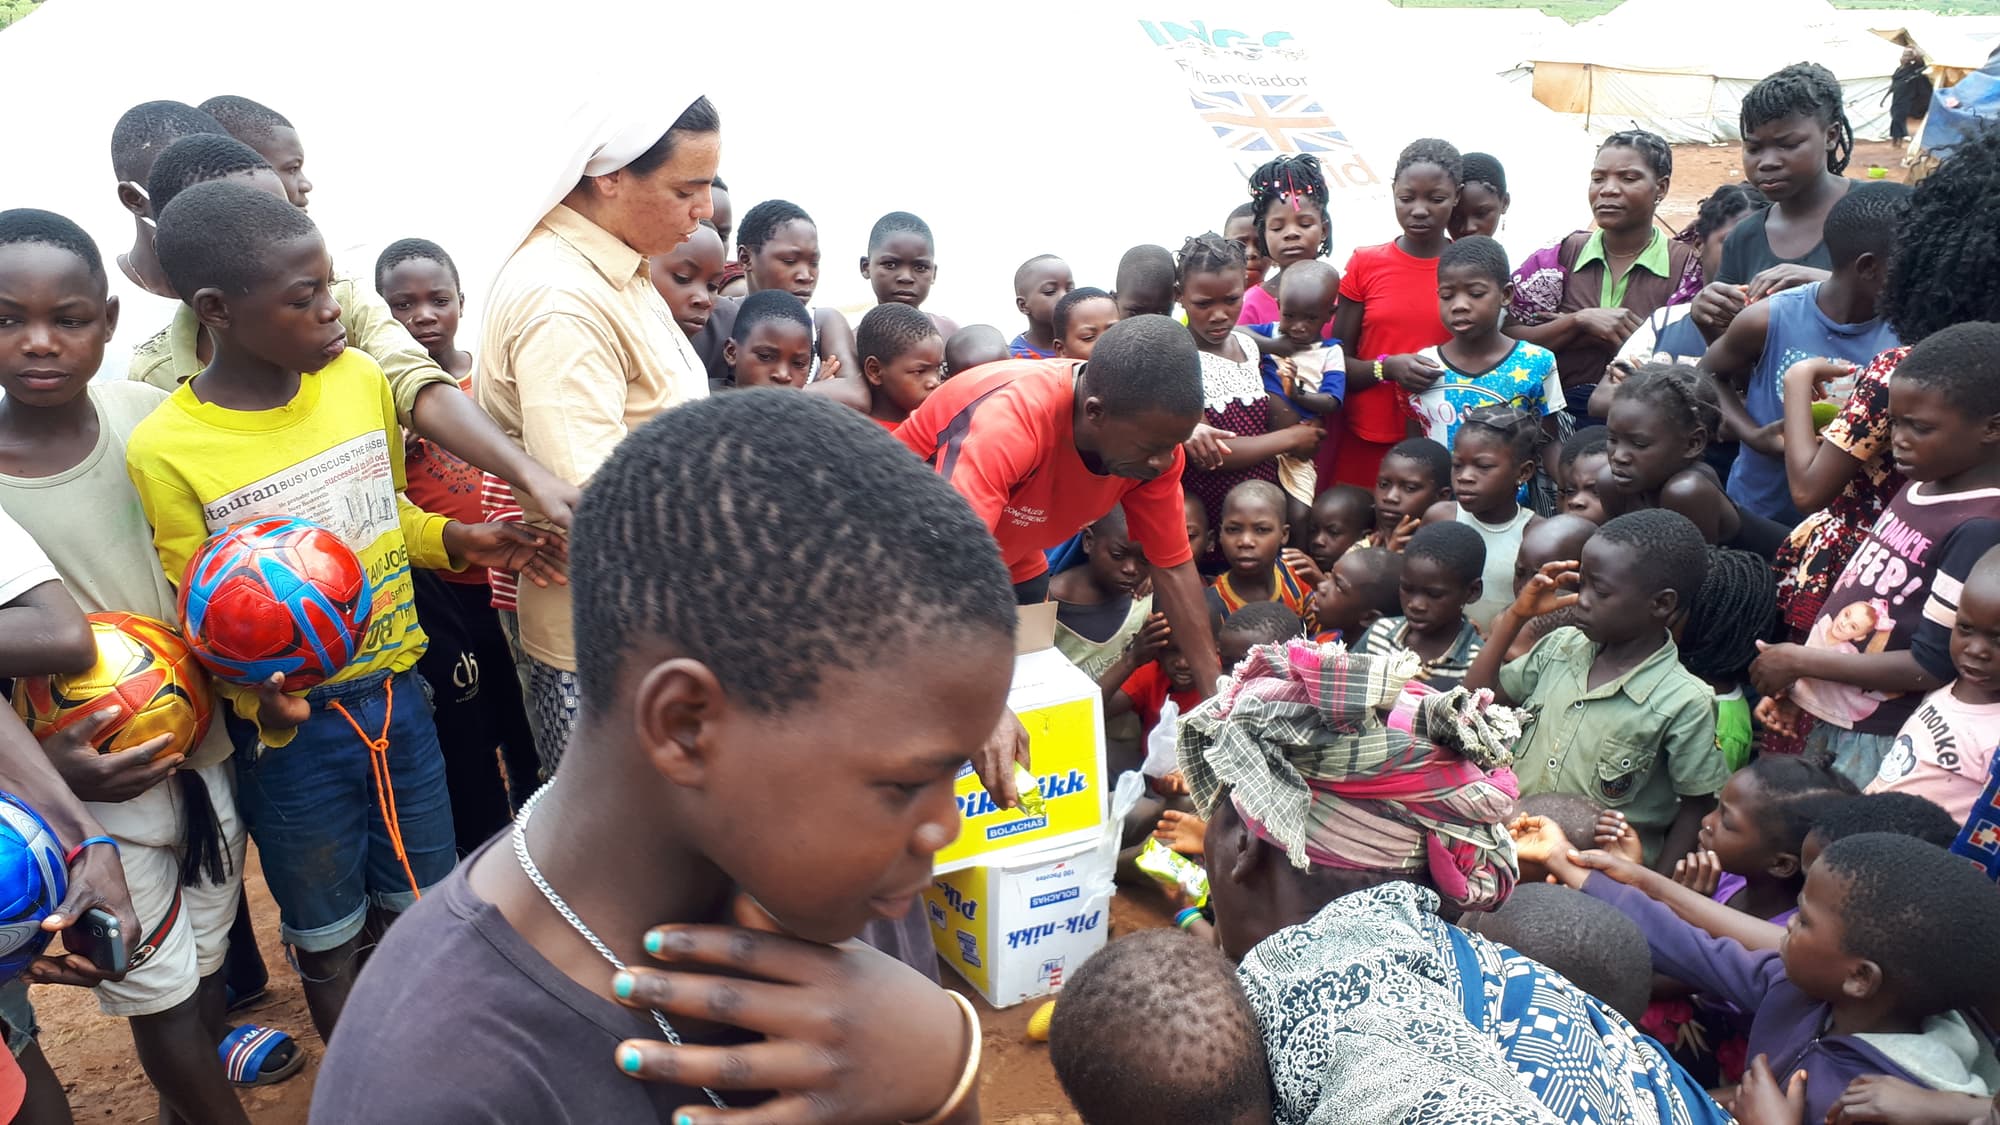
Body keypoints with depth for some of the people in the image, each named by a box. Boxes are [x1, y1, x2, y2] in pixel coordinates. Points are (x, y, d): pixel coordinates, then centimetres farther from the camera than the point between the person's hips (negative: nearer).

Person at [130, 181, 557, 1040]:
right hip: (293, 728, -3)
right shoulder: (164, 451, -17)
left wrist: (458, 540, -6)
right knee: (330, 941, 15)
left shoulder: (360, 379, -4)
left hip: (399, 694, 4)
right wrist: (257, 696, -26)